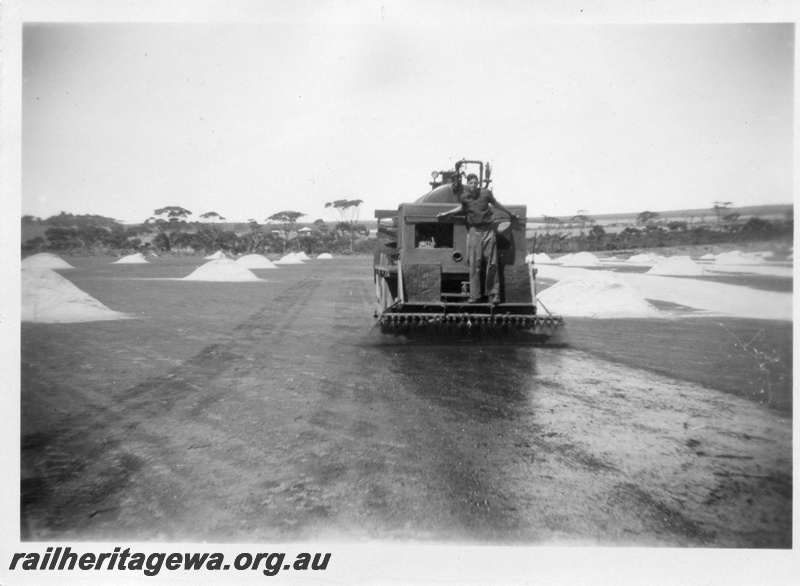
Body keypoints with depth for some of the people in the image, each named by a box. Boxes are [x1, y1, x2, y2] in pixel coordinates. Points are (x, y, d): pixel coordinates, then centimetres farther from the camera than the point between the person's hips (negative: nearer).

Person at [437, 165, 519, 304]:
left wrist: (510, 214, 24)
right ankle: (475, 295, 3)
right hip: (474, 231, 1)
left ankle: (494, 294, 6)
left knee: (491, 263, 0)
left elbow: (495, 203, 13)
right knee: (474, 264, -2)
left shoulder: (486, 192, -4)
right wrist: (447, 213, 18)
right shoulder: (464, 196, -3)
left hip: (488, 230, 0)